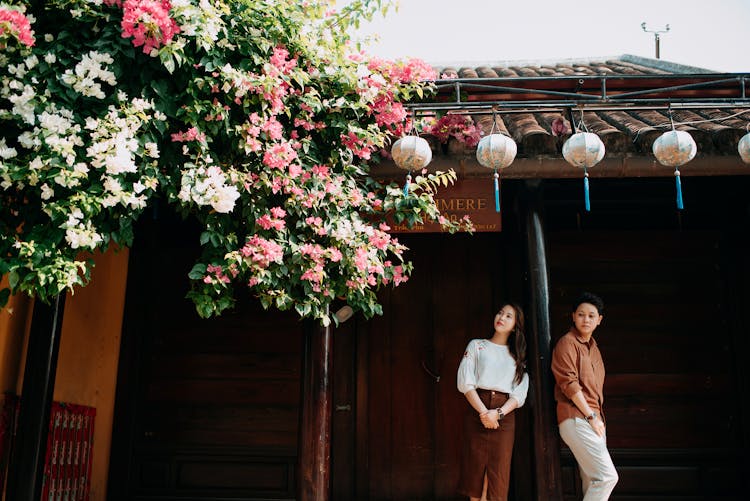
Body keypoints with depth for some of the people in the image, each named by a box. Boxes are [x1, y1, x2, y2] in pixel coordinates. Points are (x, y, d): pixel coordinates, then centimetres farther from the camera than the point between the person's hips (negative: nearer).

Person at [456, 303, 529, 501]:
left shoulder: (518, 356, 16)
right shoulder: (476, 345, 12)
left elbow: (520, 393, 5)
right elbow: (465, 382, 0)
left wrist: (498, 413, -13)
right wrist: (484, 412, -13)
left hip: (505, 414, 1)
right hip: (477, 409, -1)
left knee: (498, 472, -5)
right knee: (475, 467, -5)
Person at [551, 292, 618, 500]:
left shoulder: (593, 348, 21)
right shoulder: (567, 342, -6)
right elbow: (569, 383, -14)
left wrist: (598, 417, 16)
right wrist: (590, 416, -13)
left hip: (594, 419, 9)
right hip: (576, 419, -9)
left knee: (592, 480, 7)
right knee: (607, 476, -15)